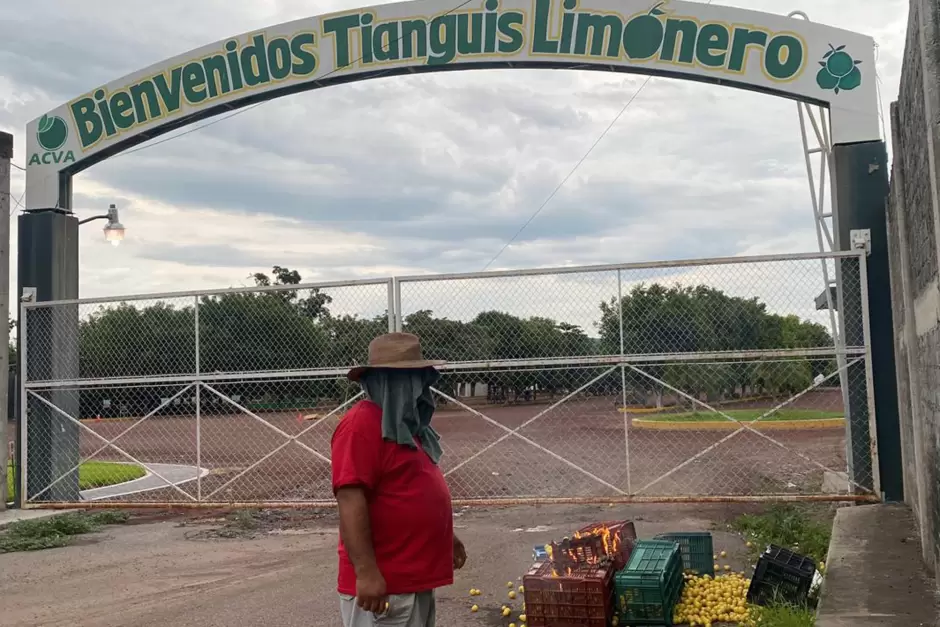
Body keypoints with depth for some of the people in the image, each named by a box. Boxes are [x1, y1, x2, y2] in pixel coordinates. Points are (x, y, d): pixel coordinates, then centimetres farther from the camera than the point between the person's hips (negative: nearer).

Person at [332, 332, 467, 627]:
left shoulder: (405, 423, 13)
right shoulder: (363, 424, -17)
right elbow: (351, 500, -24)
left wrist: (446, 537, 27)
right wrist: (366, 573, -28)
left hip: (414, 578, 10)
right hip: (383, 585, -10)